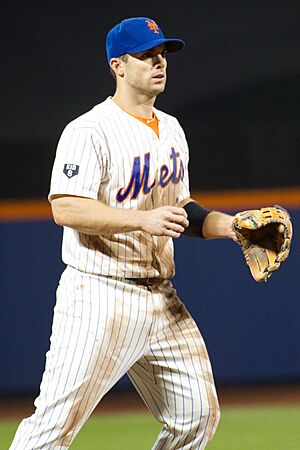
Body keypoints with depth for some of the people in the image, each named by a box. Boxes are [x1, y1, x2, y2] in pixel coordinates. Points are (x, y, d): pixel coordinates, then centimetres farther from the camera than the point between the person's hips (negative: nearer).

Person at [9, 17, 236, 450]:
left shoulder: (171, 130, 15)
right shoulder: (90, 131, -11)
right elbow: (66, 208, -22)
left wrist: (223, 223, 6)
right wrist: (142, 220, -29)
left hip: (161, 299, 8)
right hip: (100, 297, -8)